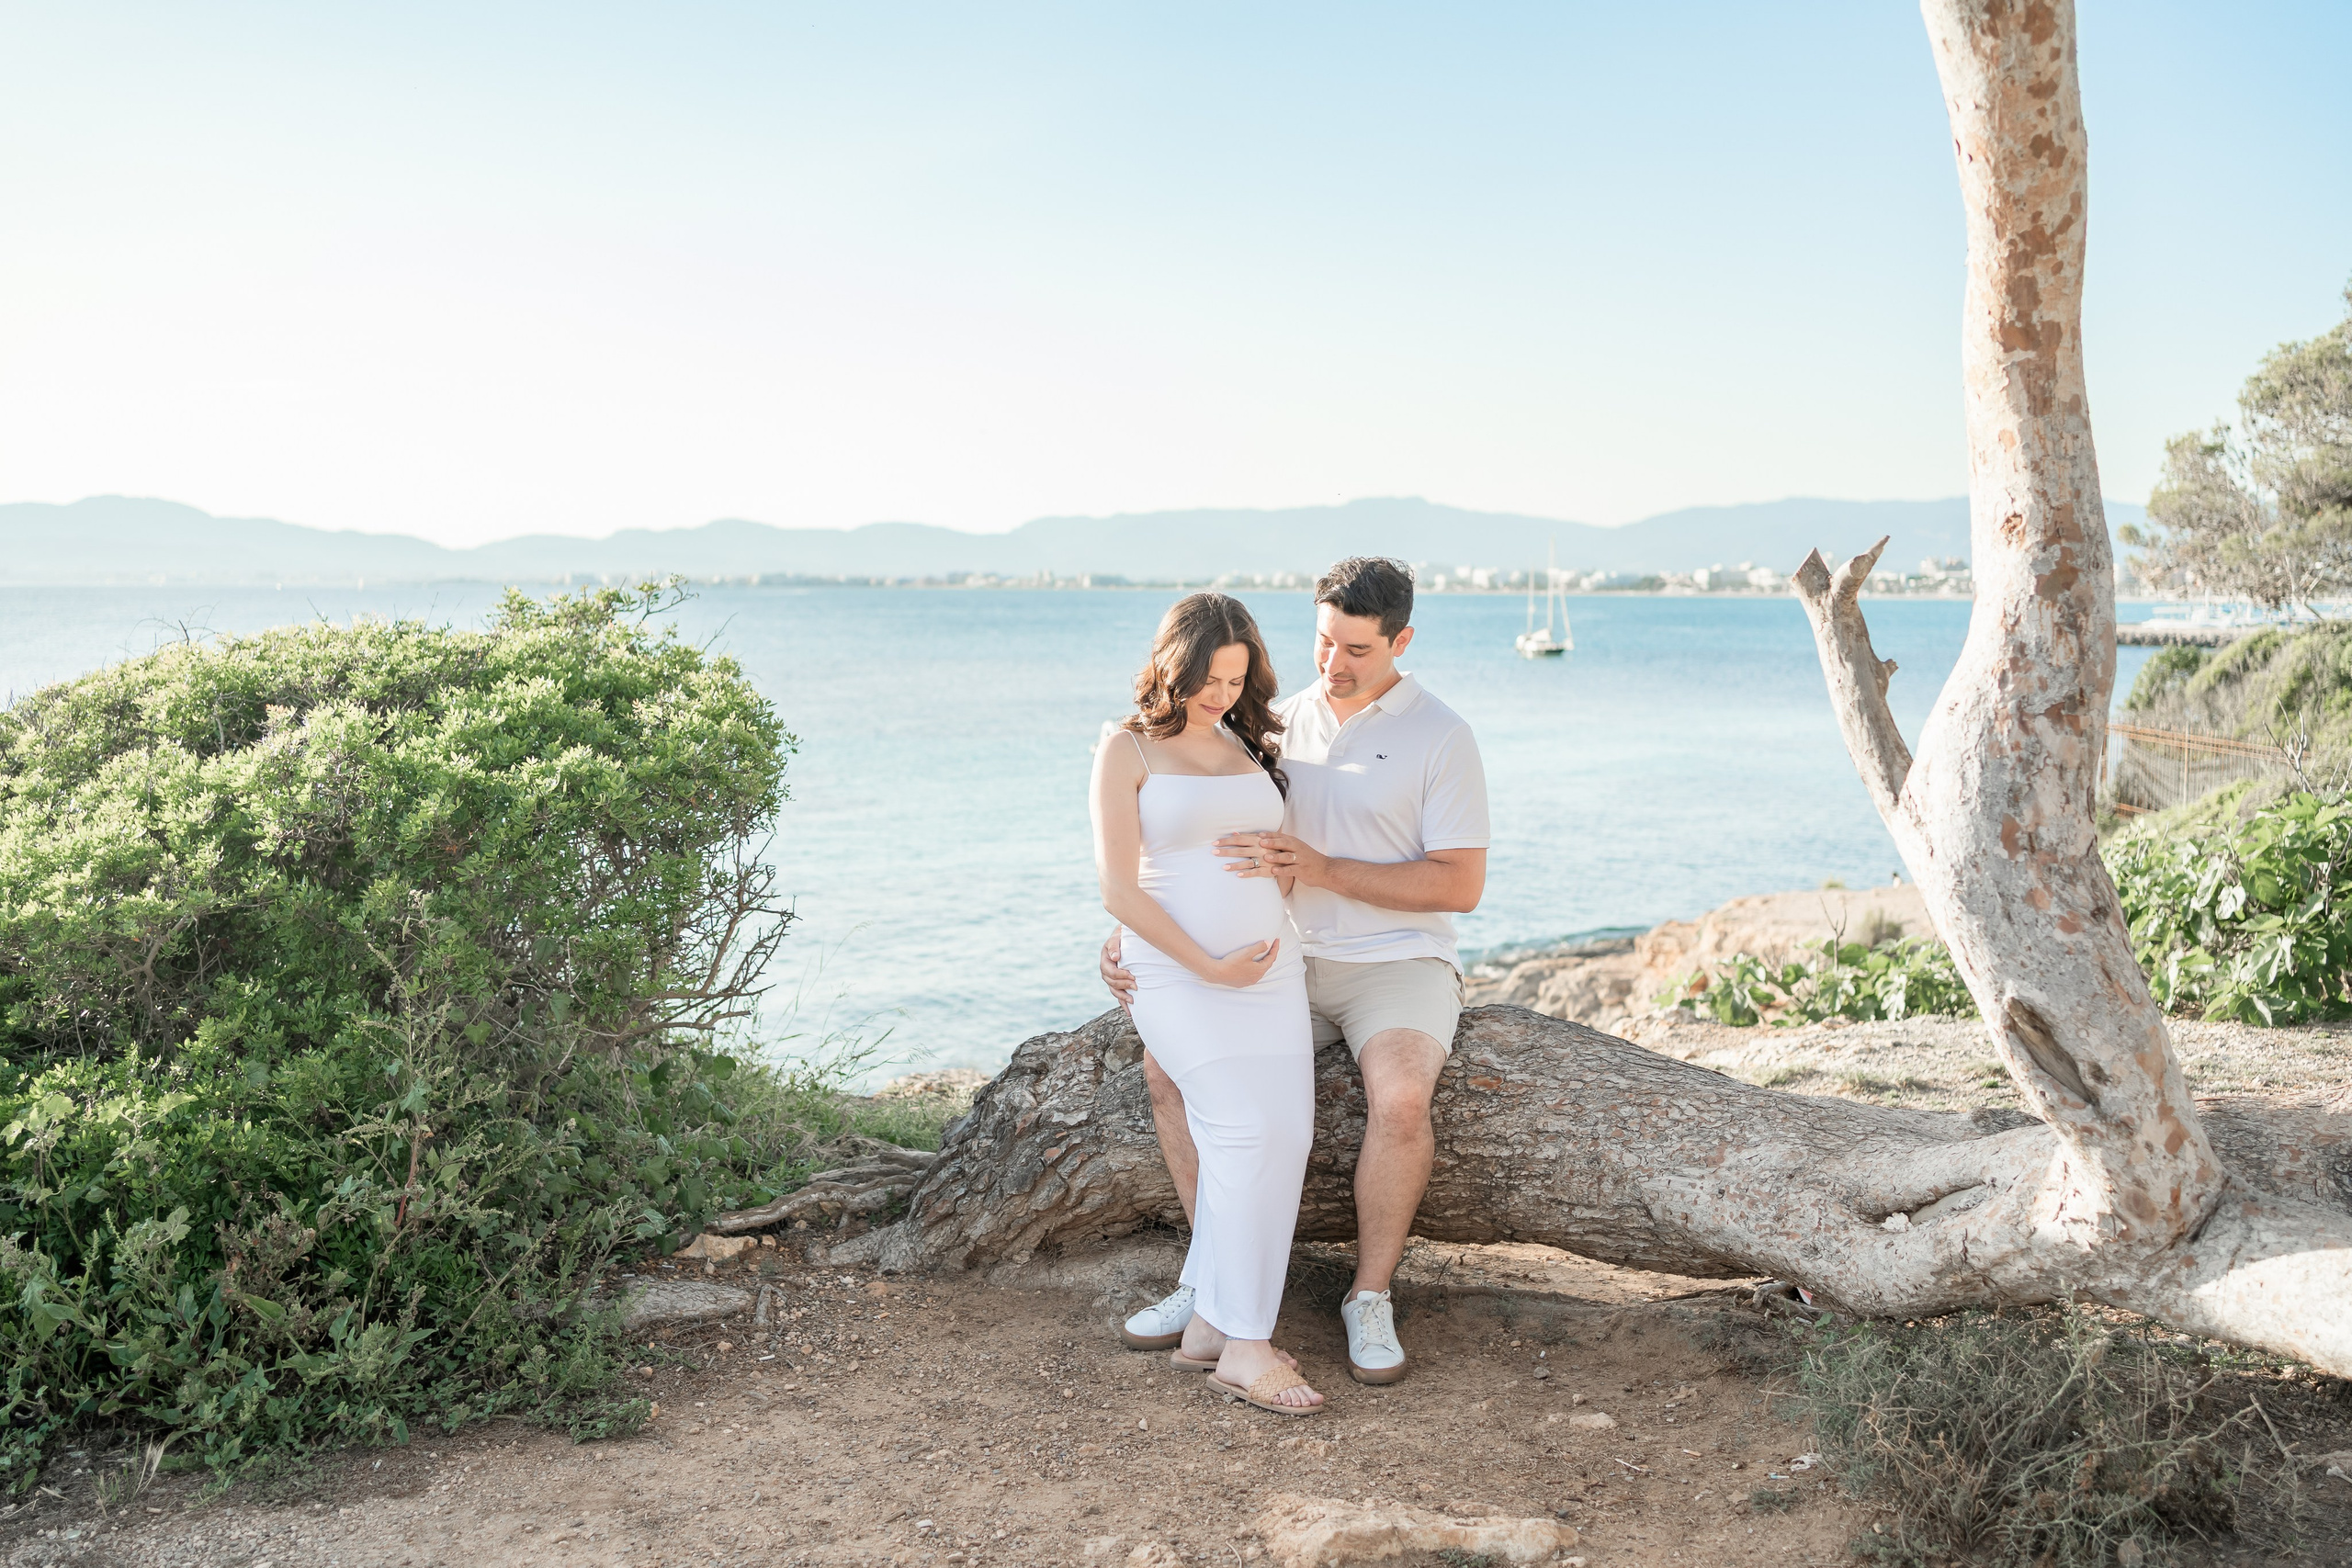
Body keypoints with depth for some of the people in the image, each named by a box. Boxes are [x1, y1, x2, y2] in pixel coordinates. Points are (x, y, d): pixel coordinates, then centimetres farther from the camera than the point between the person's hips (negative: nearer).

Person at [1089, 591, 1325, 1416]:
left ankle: (1207, 1324, -1)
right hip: (1175, 970, -6)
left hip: (1270, 968, 6)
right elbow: (1119, 890, -7)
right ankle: (1244, 1346, -13)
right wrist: (1207, 966, -11)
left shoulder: (1249, 747, 18)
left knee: (1286, 1134, -9)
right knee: (1244, 1130, -19)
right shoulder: (1128, 749, 0)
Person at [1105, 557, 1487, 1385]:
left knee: (1400, 1099, -34)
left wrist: (1320, 869, -24)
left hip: (1397, 965, -4)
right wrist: (1129, 929, -9)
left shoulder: (1440, 736, -7)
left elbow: (1461, 885, -14)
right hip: (1291, 967, 5)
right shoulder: (1278, 723, 7)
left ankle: (1370, 1296, -11)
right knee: (1170, 1061, -16)